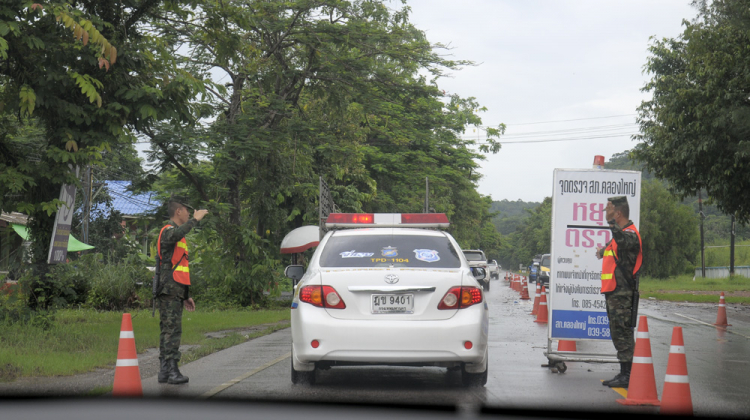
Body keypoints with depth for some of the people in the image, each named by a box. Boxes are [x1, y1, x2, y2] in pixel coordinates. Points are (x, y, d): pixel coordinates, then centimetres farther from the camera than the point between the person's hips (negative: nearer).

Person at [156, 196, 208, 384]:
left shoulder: (179, 237, 26)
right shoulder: (168, 231, -6)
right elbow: (176, 235, -36)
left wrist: (186, 296, 26)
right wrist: (195, 219, -27)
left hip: (175, 292, 10)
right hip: (169, 291, -10)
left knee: (169, 330, 9)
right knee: (172, 329, -13)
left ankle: (164, 371, 11)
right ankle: (171, 371, -15)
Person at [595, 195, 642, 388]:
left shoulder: (630, 233, -15)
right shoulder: (621, 233, 18)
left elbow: (623, 241, -39)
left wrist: (612, 222, -48)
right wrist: (603, 250, 21)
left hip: (622, 293, -11)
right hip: (614, 293, 11)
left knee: (623, 333, -9)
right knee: (618, 334, 13)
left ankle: (627, 376, -6)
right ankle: (624, 374, 19)